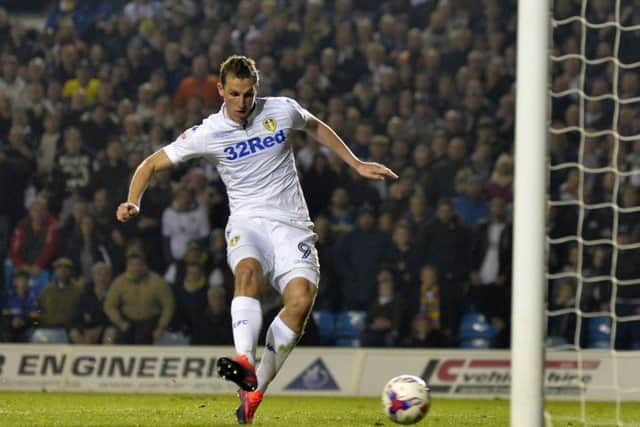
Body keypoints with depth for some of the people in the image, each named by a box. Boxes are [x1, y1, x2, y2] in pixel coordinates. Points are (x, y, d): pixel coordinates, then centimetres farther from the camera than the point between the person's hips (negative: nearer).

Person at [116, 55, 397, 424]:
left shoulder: (282, 110, 3)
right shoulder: (208, 134, -2)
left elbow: (317, 128, 25)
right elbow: (153, 164, 4)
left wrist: (357, 165, 25)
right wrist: (133, 202, -14)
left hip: (291, 224, 1)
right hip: (248, 222, -1)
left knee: (301, 298, -24)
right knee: (248, 271, -37)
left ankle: (255, 390, -15)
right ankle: (245, 363, -56)